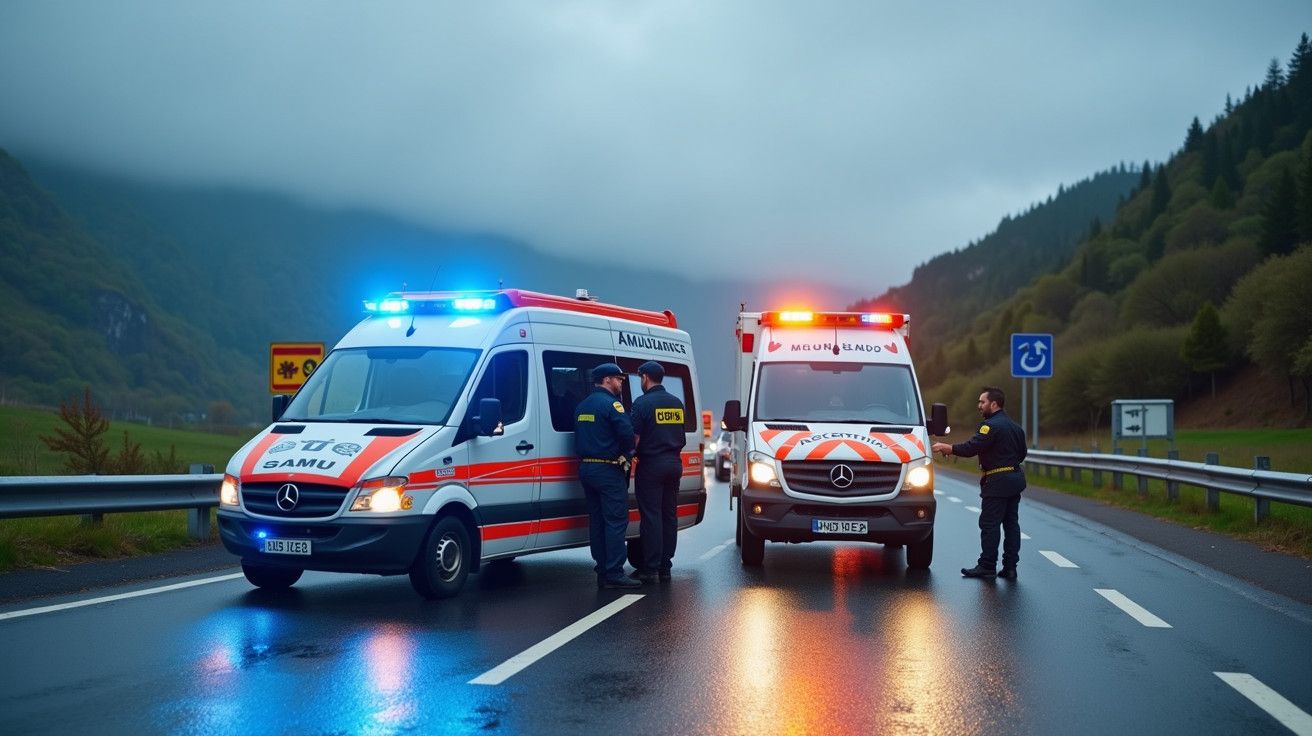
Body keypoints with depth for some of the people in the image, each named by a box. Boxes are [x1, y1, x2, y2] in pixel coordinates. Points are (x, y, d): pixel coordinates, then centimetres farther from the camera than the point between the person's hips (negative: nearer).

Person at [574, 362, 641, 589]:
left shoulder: (582, 405, 16)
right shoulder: (611, 404, -12)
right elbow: (627, 434, -20)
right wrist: (627, 453, -2)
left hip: (586, 468, 9)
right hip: (608, 470, -9)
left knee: (597, 521, 11)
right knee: (616, 522, -7)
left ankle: (602, 573, 13)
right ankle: (614, 574, -10)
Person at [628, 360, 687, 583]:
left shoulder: (642, 403, -11)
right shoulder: (676, 402, 11)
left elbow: (635, 438, -14)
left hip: (651, 465, -6)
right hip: (674, 463, 6)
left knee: (651, 516, -4)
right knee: (669, 515, 9)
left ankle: (651, 568, -4)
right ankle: (665, 566, 12)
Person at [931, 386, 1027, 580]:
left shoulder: (991, 425, -15)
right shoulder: (1015, 426, 16)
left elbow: (972, 447, -22)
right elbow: (1022, 453, 21)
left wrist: (947, 448, -16)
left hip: (998, 482, -9)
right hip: (1015, 478, 9)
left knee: (989, 524, -4)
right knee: (1011, 523, 9)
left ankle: (987, 566, -2)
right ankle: (1010, 566, 10)